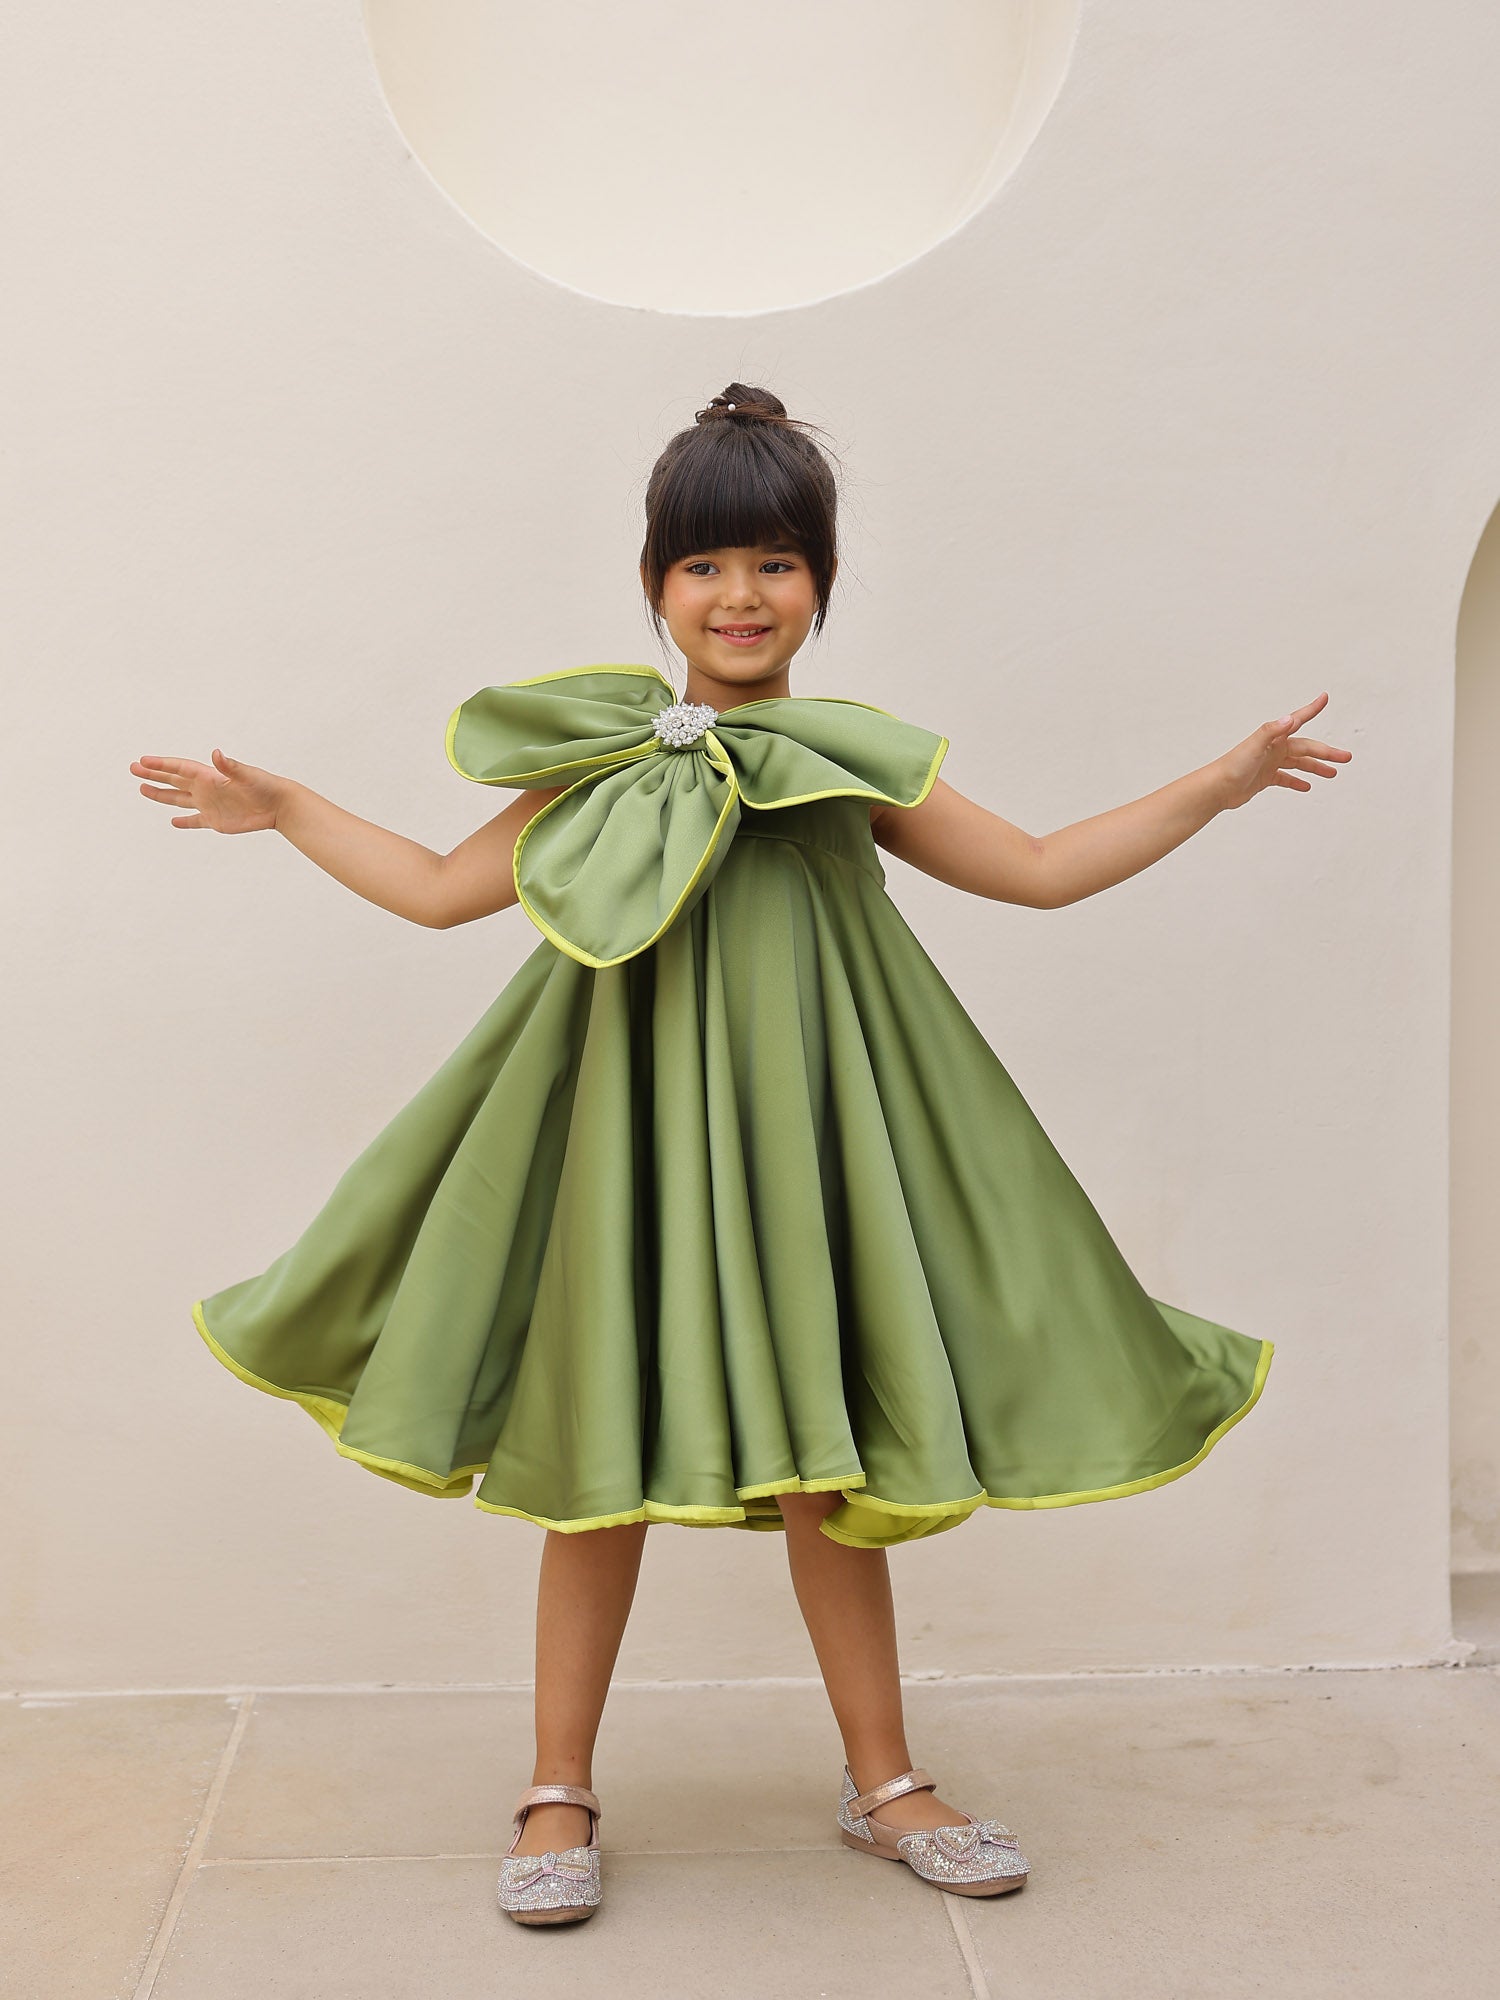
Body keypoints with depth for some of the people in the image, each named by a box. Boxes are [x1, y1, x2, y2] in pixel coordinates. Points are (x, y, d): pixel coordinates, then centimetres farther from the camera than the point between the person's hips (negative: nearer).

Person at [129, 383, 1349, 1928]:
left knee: (825, 1463, 7)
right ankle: (559, 1796, 18)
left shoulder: (859, 763, 8)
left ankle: (883, 1783, 23)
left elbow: (1044, 871, 12)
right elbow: (441, 889, 14)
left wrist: (1220, 782, 9)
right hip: (637, 1128, 0)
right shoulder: (600, 763, 6)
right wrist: (285, 810, 13)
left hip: (797, 1132, 1)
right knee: (606, 1459, 5)